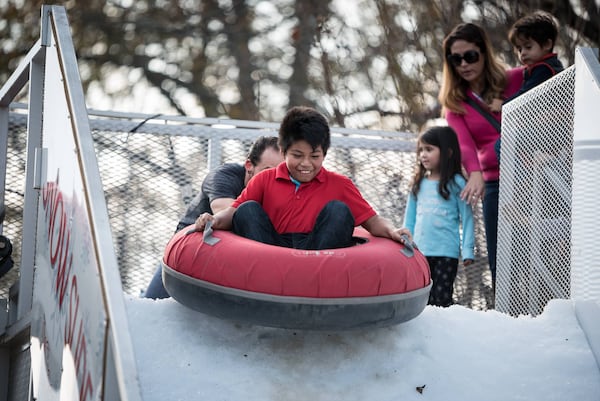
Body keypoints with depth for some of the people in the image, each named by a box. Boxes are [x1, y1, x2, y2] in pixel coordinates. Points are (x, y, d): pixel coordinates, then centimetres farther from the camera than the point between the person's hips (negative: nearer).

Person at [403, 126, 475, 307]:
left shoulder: (456, 183, -3)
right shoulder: (419, 184, 10)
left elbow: (466, 218, -3)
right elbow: (410, 217, 14)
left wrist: (467, 251, -8)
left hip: (446, 252, -4)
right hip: (419, 252, 4)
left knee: (442, 298, -1)